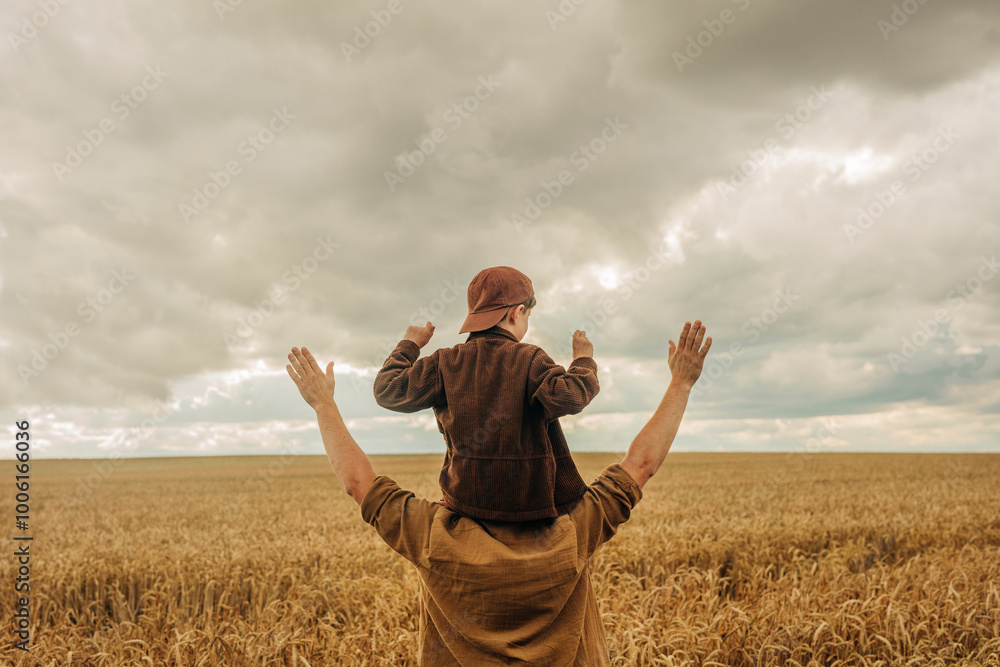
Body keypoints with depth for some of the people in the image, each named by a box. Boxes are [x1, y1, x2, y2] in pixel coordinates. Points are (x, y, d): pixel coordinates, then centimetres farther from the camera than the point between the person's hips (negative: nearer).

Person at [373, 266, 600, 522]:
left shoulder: (446, 363, 1)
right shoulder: (530, 358, -6)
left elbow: (387, 390, 2)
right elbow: (568, 398, -21)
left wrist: (409, 345, 17)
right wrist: (583, 360, -3)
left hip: (470, 498, 2)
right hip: (531, 498, -2)